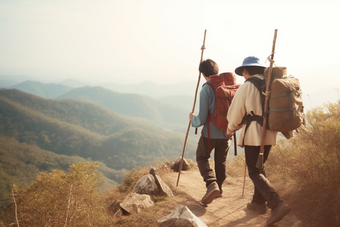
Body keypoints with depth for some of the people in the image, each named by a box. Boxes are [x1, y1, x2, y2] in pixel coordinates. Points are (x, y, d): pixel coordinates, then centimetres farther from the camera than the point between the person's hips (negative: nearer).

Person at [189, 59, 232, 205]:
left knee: (202, 157, 14)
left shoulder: (206, 89, -16)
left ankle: (211, 184, -5)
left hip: (210, 133, -5)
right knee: (221, 161, 18)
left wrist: (193, 119, 4)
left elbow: (202, 118, -18)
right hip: (226, 132, 5)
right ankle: (218, 189, 31)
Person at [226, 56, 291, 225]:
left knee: (254, 172, -2)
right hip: (270, 134, 7)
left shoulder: (246, 87, -9)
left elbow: (236, 114, -4)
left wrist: (230, 129, 15)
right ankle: (258, 202, 28)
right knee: (259, 167, 21)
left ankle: (277, 205, -16)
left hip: (254, 133, -7)